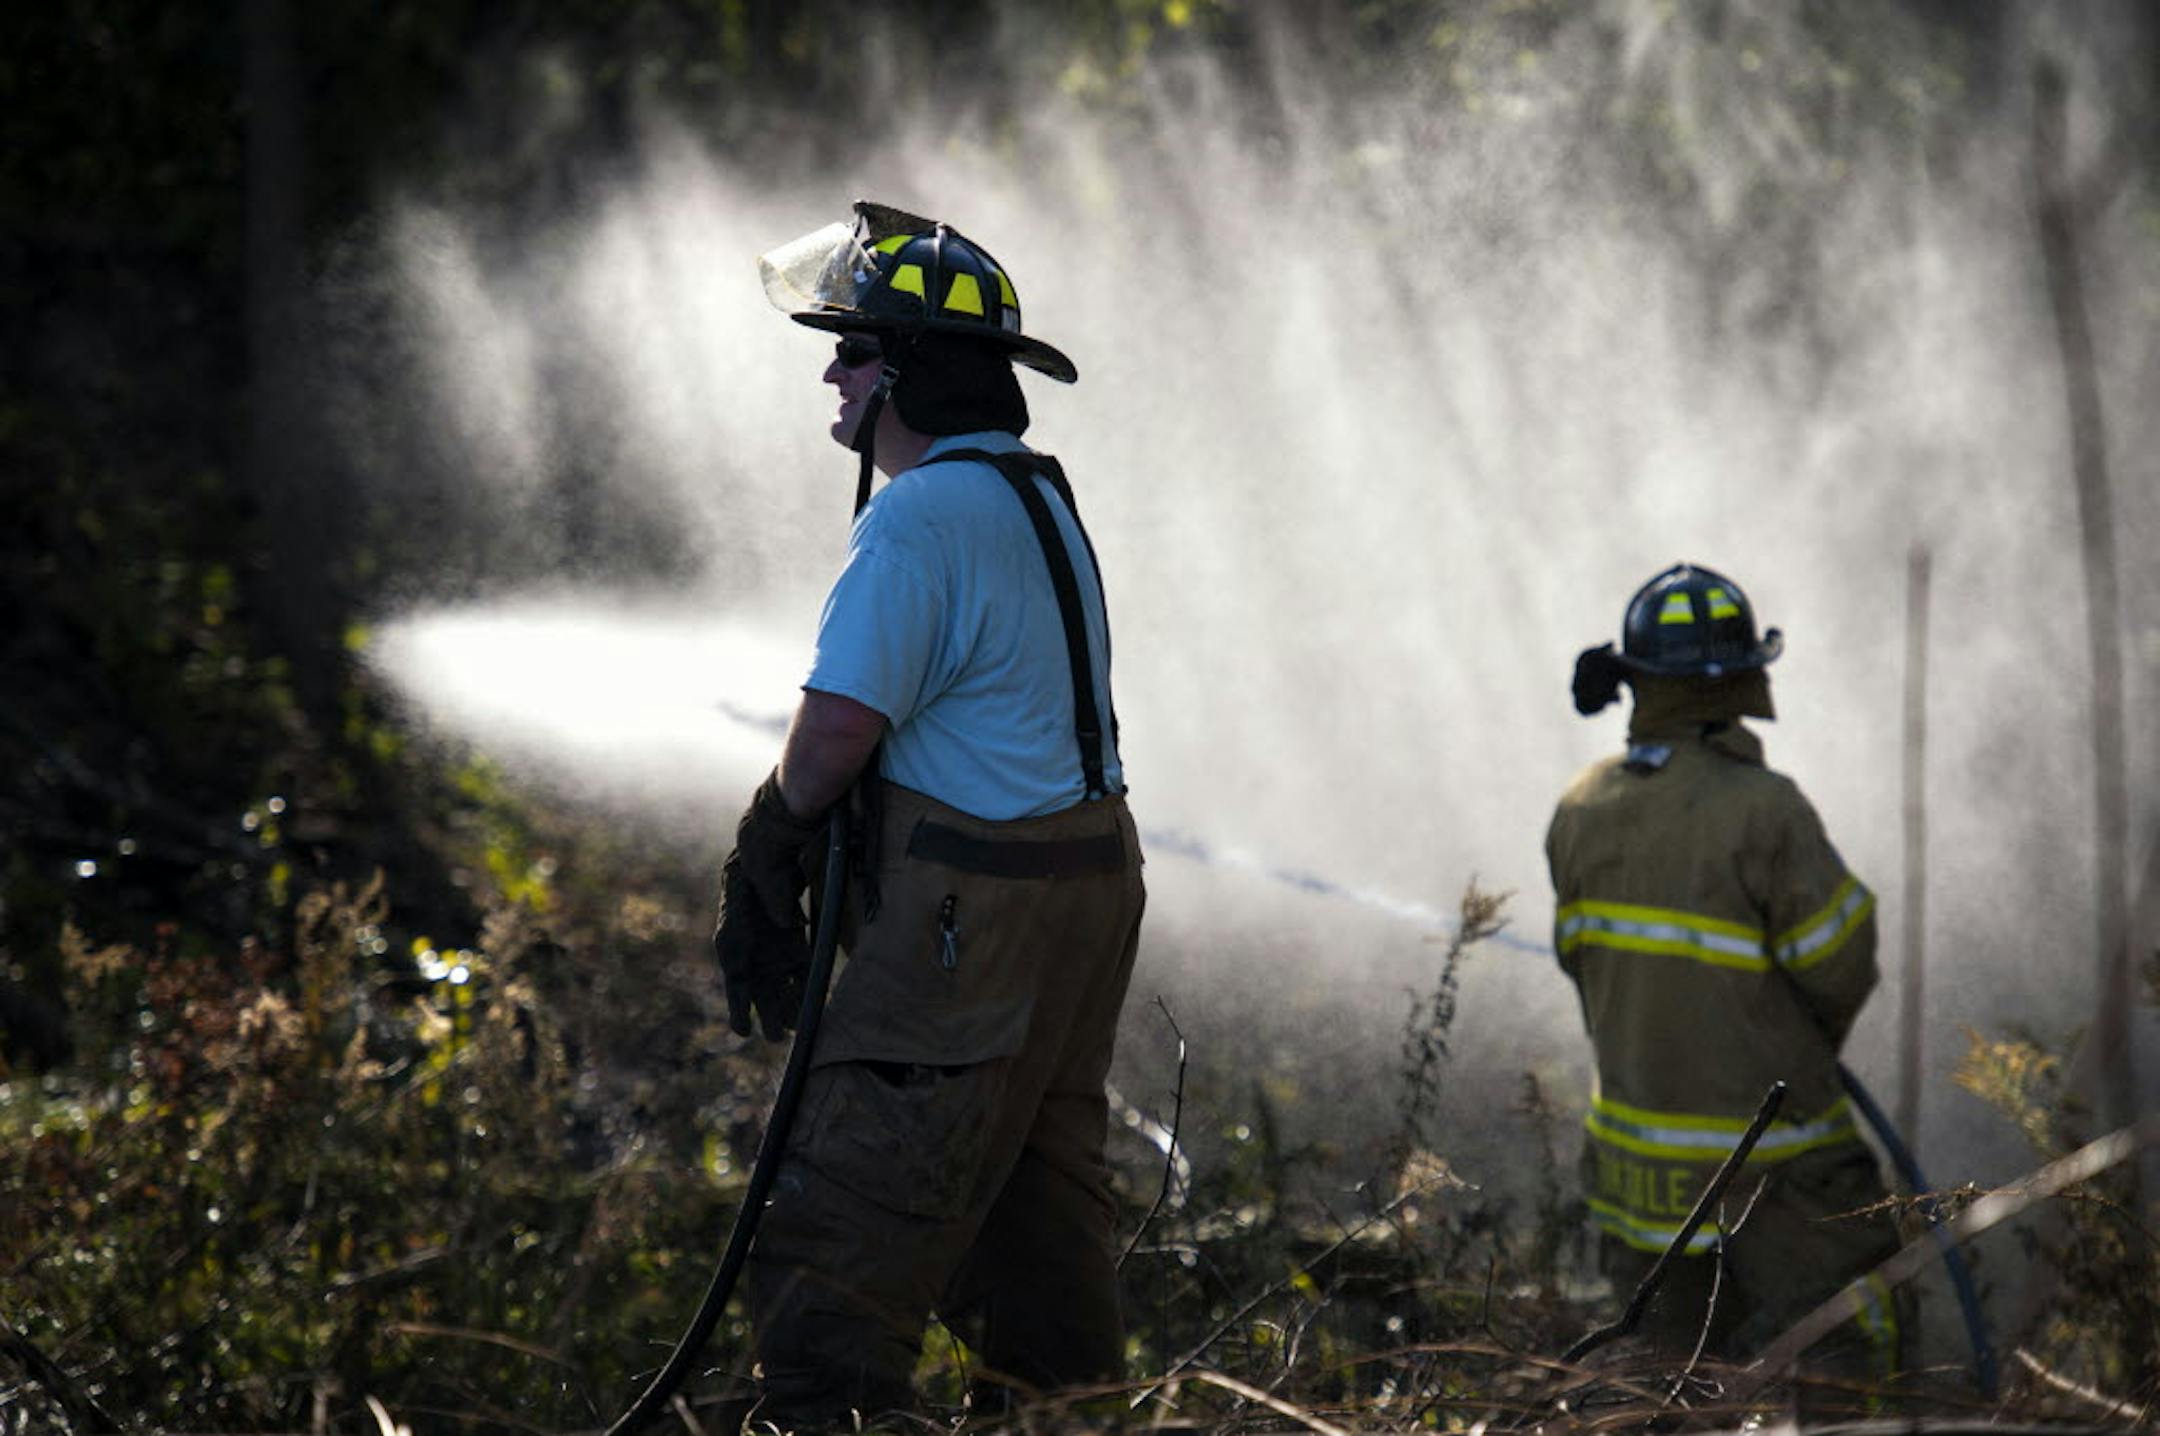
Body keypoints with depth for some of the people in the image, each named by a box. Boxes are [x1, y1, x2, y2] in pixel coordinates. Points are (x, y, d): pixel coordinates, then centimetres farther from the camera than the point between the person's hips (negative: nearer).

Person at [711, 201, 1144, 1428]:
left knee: (847, 1235, -8)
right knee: (1041, 1199, 18)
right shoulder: (1044, 498, 14)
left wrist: (773, 842, 0)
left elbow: (838, 731, -21)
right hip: (1089, 878, 10)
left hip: (972, 912, -10)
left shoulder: (921, 517, -18)